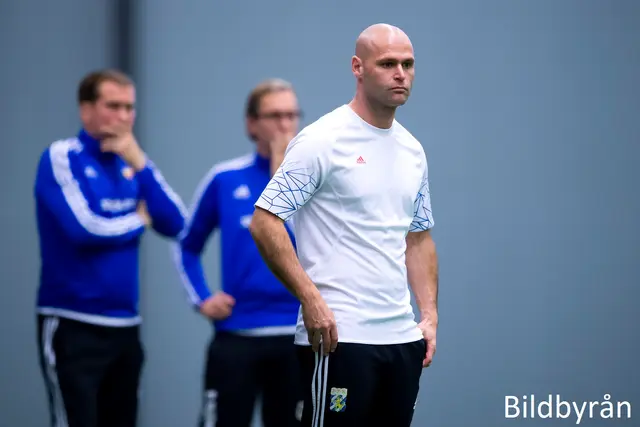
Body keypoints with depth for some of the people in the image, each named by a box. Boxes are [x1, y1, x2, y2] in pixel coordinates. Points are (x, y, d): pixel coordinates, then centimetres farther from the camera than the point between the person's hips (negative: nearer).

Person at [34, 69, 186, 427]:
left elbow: (175, 224, 0)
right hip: (73, 325, -7)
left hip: (125, 325, 7)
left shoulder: (131, 163, 9)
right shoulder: (61, 158, -8)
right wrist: (139, 221, -2)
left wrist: (140, 164, -8)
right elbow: (85, 228, -20)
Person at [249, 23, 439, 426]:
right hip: (339, 336, -7)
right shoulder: (322, 140, -9)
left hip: (403, 336, 7)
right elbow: (264, 223, -12)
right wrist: (311, 298, -19)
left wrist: (430, 315, 12)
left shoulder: (413, 150, 14)